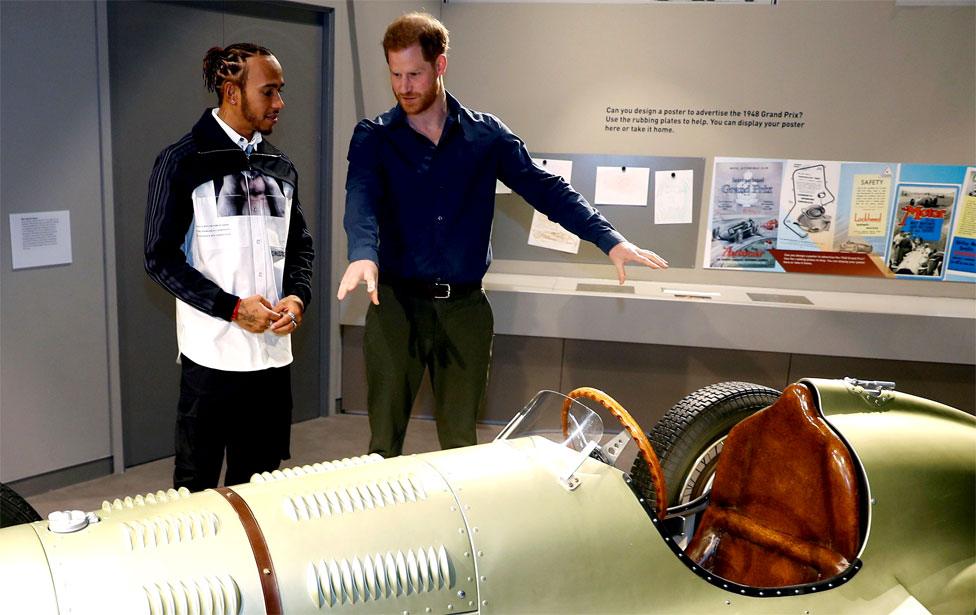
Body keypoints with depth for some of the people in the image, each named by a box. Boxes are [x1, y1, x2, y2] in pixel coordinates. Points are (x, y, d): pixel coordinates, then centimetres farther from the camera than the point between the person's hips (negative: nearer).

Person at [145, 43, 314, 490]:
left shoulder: (280, 168, 12)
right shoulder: (184, 162, -5)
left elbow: (301, 246, 16)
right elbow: (161, 257, -7)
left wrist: (298, 296, -4)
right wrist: (232, 307, -15)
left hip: (273, 351, 5)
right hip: (212, 352, -5)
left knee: (258, 486, 14)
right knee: (197, 483, 8)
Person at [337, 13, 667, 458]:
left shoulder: (486, 134, 5)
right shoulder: (373, 138, 1)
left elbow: (544, 189, 0)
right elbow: (360, 197, -17)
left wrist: (608, 239, -12)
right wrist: (363, 254, -38)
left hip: (465, 308, 1)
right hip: (396, 305, -1)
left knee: (461, 442, 12)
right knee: (384, 442, 6)